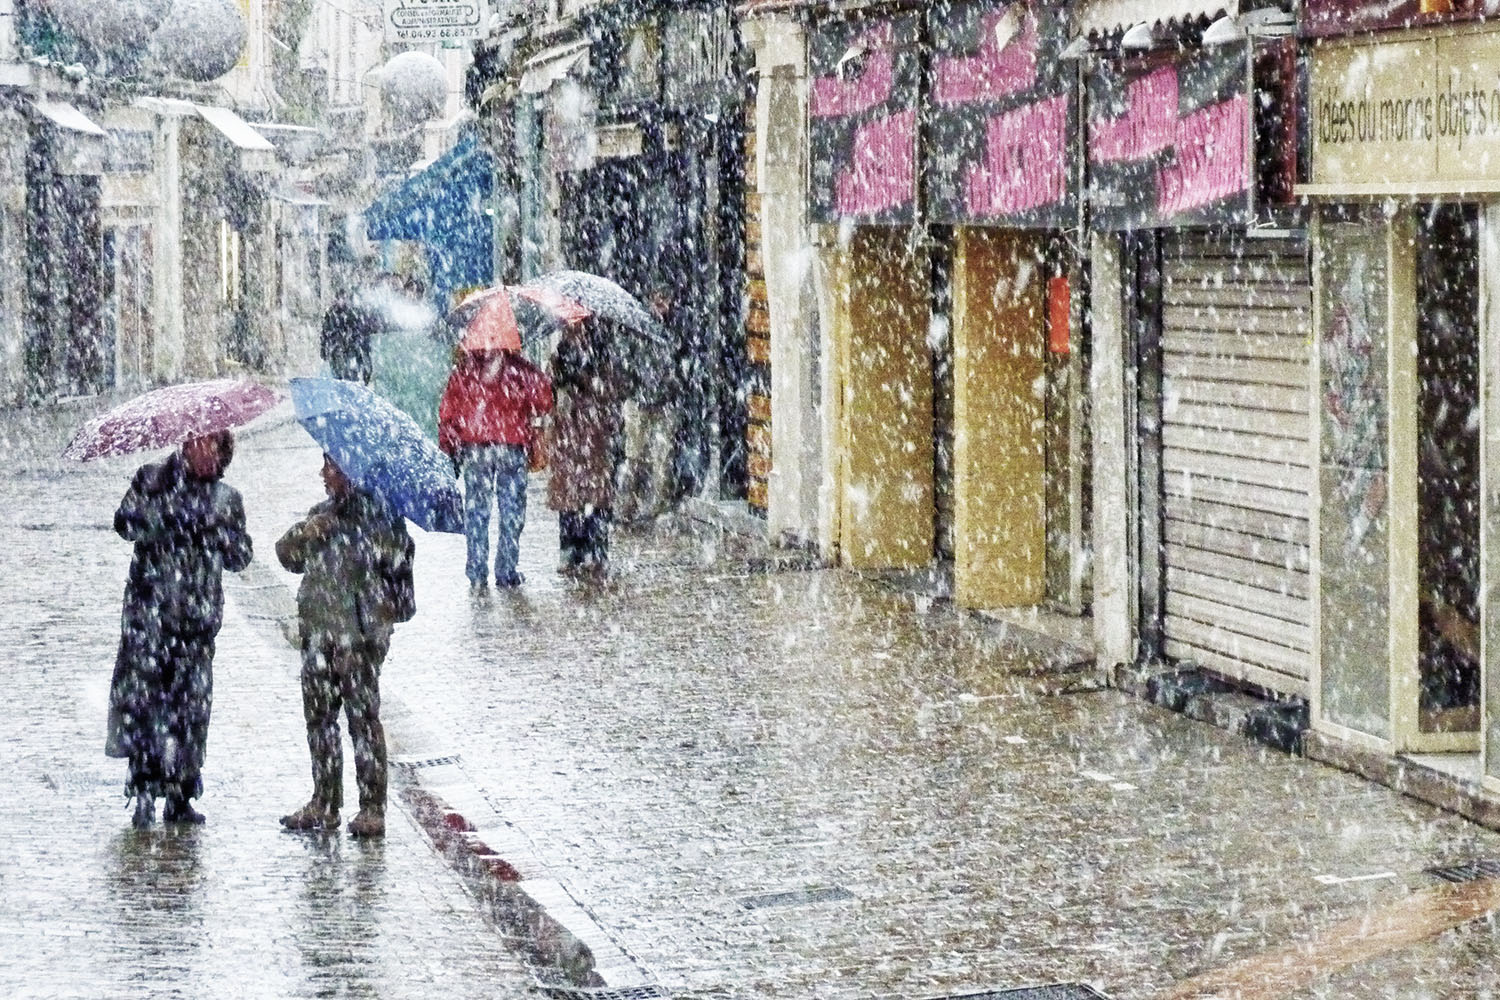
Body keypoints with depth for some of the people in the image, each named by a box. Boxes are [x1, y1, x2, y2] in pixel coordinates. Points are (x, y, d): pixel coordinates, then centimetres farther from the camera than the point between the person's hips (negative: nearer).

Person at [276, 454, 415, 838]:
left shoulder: (378, 512, -5)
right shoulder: (321, 514, 16)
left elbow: (396, 554, -14)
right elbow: (288, 554, 12)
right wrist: (305, 533, -6)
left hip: (360, 633, -7)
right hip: (318, 633, 7)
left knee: (363, 717, -5)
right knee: (319, 717, 11)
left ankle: (372, 807, -1)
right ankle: (324, 802, 20)